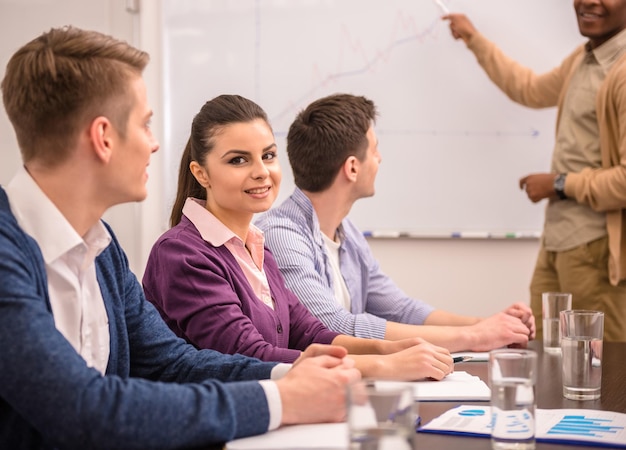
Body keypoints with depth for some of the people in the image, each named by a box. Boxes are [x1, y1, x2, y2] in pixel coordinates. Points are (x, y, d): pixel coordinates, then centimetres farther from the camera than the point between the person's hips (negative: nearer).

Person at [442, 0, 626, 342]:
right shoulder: (583, 59, 13)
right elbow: (532, 90, 34)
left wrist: (560, 184, -9)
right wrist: (475, 41, 40)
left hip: (596, 248, -9)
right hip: (556, 240, 9)